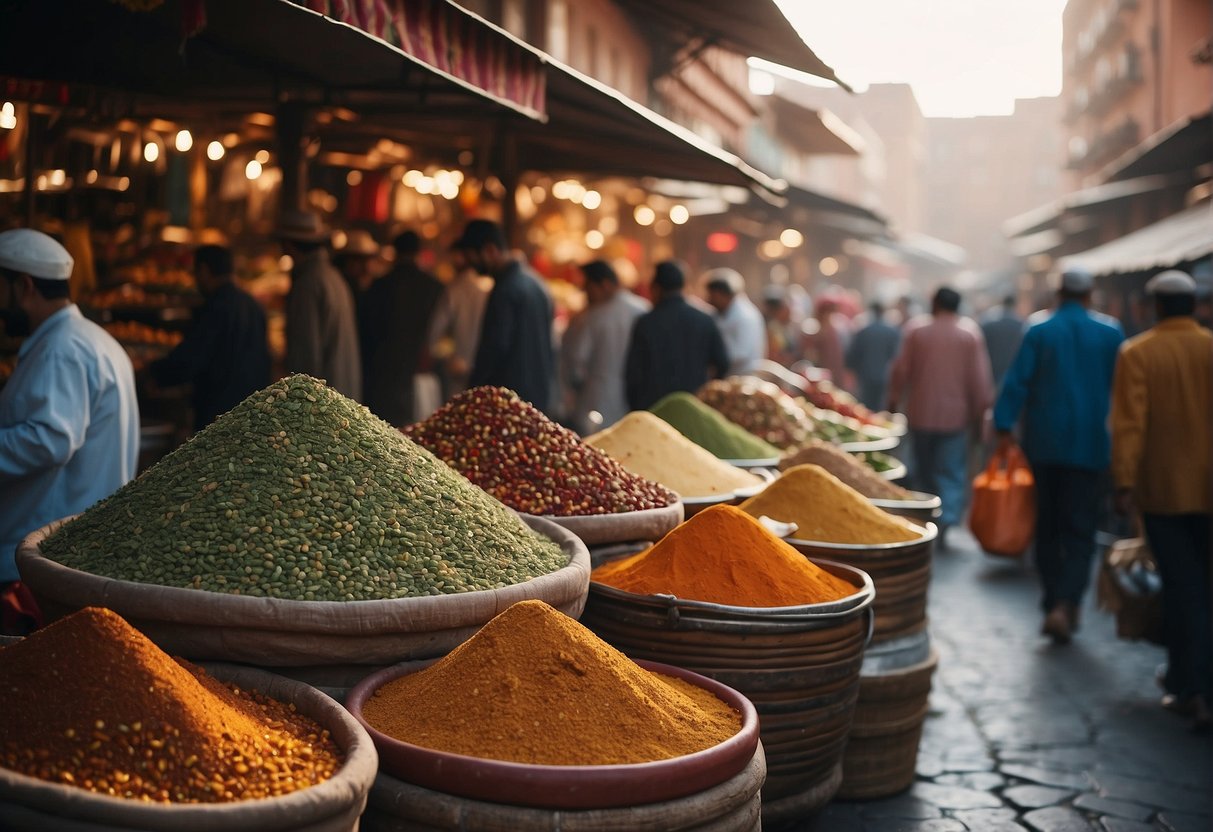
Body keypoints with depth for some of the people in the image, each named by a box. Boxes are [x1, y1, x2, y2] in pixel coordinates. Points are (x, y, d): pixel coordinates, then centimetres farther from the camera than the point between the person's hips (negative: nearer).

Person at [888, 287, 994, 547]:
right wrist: (980, 411, 7)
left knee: (925, 470, 14)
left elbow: (901, 369, -1)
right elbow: (979, 378, -2)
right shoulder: (970, 332, -2)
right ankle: (947, 518, -17)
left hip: (921, 412, 1)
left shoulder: (915, 330, -1)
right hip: (955, 414, -1)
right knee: (952, 472, 1)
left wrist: (894, 400, 12)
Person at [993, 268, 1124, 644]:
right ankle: (1064, 606, -15)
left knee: (1047, 527, 13)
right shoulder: (1110, 331, 1)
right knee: (1079, 531, 0)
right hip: (1090, 444, -1)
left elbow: (1017, 381, -8)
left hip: (1045, 442, 1)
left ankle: (1054, 602, 19)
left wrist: (1004, 426, -7)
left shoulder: (1039, 328, -1)